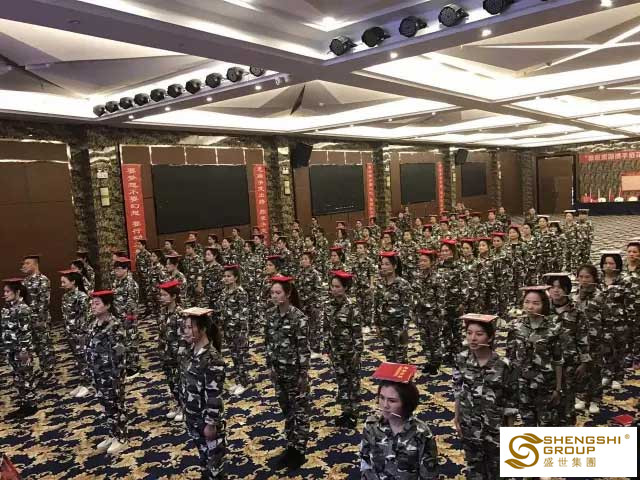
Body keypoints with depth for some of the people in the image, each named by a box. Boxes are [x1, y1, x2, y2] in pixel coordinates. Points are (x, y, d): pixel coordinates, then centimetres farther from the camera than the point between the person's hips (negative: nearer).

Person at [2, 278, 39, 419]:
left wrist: (24, 351, -19)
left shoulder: (23, 309, -19)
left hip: (22, 350, -8)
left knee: (25, 378, 3)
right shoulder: (7, 308, 7)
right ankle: (24, 404, 29)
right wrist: (6, 347, 15)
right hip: (11, 350, 8)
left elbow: (26, 333, -20)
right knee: (18, 378, 17)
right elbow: (4, 329, 14)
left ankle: (31, 406, 15)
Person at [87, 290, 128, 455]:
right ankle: (112, 435, 36)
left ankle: (121, 439, 23)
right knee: (106, 406, 20)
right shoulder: (95, 324, 4)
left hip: (111, 375, -8)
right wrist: (93, 374, 15)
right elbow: (91, 349, 13)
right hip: (99, 374, 8)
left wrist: (117, 378, -20)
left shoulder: (114, 327, -22)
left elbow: (119, 354, -22)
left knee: (116, 406, 8)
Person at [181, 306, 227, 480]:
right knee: (203, 453, 25)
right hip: (193, 416, 8)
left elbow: (214, 396, -23)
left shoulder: (212, 358, -27)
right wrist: (187, 411, 16)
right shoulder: (192, 350, -1)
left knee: (214, 455, 11)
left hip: (207, 417, -8)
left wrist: (211, 424, -19)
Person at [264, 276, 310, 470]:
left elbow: (304, 348, -17)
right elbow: (268, 341, 8)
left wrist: (304, 374, -16)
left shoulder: (298, 317, -18)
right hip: (278, 369, 6)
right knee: (286, 409, 18)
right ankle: (291, 446, 33)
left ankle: (299, 451, 21)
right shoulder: (270, 314, 0)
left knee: (299, 410, 8)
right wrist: (270, 365, 7)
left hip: (295, 370, -6)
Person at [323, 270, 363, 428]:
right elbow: (326, 329, 7)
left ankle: (353, 413, 21)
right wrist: (328, 348, 8)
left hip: (350, 350, -5)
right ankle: (345, 411, 28)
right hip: (336, 350, 5)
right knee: (341, 380, 14)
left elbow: (357, 331, -16)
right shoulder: (329, 305, 0)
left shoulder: (352, 306, -16)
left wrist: (357, 352, -17)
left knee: (353, 381, 9)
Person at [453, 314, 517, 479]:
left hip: (495, 425, -2)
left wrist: (510, 428, -4)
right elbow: (458, 390, 1)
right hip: (469, 424, 2)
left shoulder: (503, 365, -20)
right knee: (473, 466, 18)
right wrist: (457, 416, 5)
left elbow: (511, 399, -10)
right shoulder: (462, 359, -11)